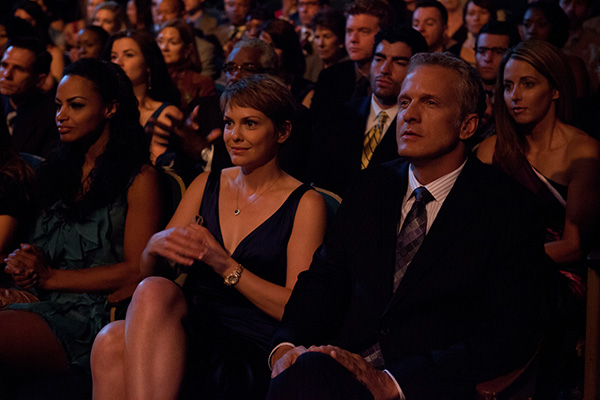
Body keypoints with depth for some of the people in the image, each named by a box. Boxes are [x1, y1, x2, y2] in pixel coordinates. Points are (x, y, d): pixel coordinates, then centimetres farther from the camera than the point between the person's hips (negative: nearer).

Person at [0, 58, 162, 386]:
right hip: (41, 304, 6)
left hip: (90, 317, -6)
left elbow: (137, 270, -5)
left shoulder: (139, 179, 2)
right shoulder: (57, 170, 24)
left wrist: (50, 277, -7)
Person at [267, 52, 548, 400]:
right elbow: (324, 278, 14)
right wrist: (286, 345, -9)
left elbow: (508, 338, -10)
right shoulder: (371, 187, 15)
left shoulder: (508, 210, -2)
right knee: (305, 369, -33)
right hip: (343, 367, 4)